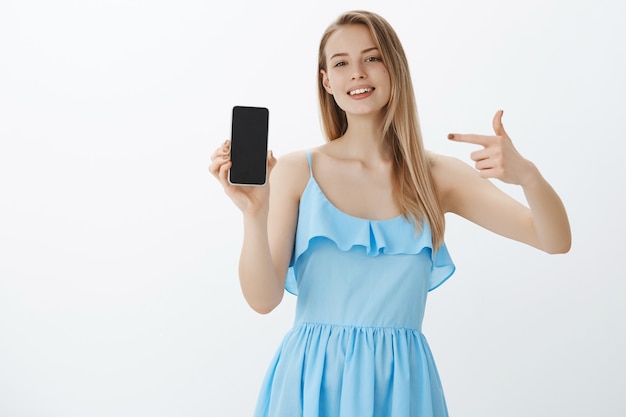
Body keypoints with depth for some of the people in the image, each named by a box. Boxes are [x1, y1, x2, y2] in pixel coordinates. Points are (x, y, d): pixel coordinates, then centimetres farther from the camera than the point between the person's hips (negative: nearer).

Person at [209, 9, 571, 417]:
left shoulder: (437, 176, 0)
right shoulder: (296, 171, -3)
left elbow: (556, 241, -5)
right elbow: (263, 298, -7)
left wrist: (526, 174, -24)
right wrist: (254, 213, -23)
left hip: (400, 382, 2)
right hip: (313, 381, -1)